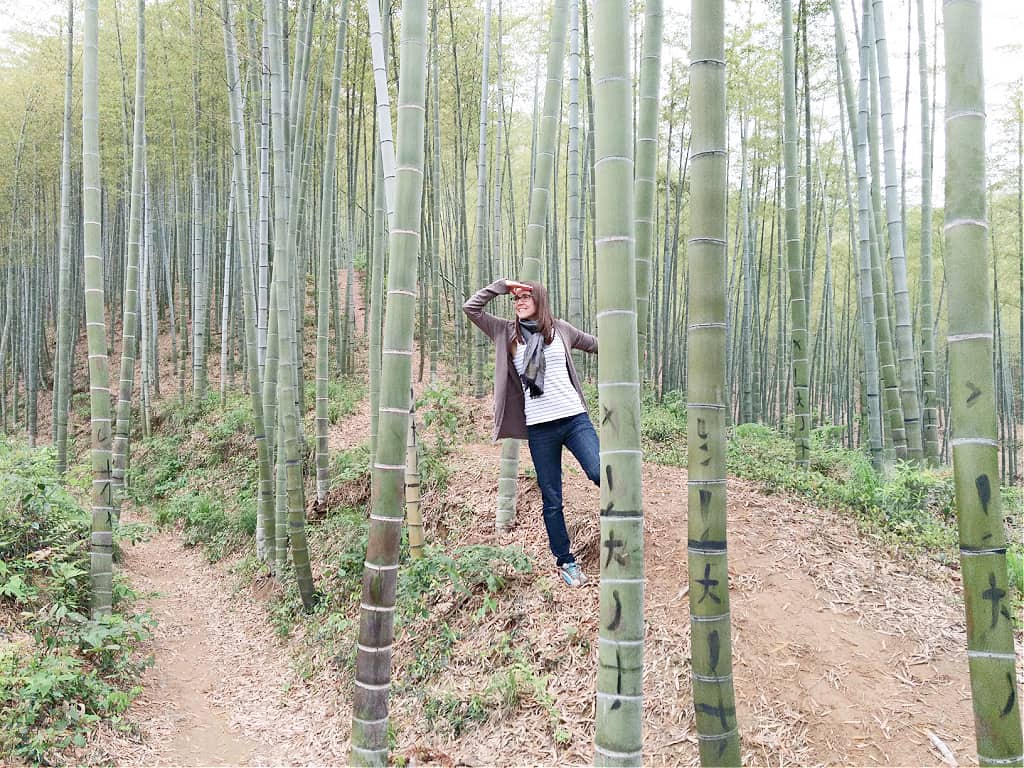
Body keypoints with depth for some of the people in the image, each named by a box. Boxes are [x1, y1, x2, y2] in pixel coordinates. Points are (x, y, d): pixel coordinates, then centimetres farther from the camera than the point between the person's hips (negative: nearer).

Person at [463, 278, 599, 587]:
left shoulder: (560, 329, 9)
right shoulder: (506, 332, 9)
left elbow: (594, 344, 24)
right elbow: (470, 308, 3)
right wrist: (501, 285, 0)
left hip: (574, 419, 0)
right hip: (539, 428, 1)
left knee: (600, 473, -23)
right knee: (552, 501, 5)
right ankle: (565, 561, 19)